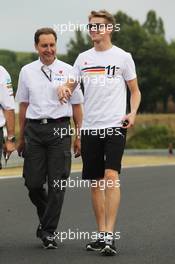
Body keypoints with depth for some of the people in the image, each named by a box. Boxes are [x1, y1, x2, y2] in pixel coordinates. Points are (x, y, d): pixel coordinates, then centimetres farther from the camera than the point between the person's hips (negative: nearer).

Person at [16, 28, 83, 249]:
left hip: (59, 128, -2)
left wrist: (79, 136, 2)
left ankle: (49, 231, 6)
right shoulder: (27, 71, 10)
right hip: (34, 128, 2)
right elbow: (23, 105, 15)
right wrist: (21, 137, 15)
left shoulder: (67, 71, 4)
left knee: (56, 183, -3)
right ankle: (46, 218, 28)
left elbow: (76, 105, 7)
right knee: (33, 182, 1)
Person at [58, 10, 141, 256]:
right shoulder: (83, 58, 13)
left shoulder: (123, 57, 3)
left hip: (115, 125, -4)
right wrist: (63, 88, -12)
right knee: (96, 182, 7)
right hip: (90, 127, 4)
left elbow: (135, 90, 9)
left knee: (111, 176, -18)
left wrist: (132, 113, -9)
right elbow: (70, 85, 12)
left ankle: (110, 234, -19)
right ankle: (101, 234, 16)